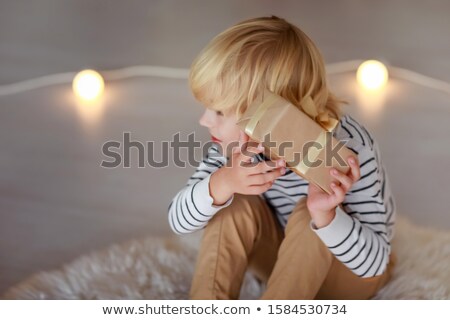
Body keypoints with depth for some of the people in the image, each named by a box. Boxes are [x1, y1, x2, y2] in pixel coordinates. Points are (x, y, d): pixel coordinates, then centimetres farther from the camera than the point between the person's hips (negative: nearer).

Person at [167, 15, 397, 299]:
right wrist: (221, 184, -41)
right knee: (237, 205, -23)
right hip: (285, 262, 4)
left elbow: (374, 262, -31)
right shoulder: (238, 139, -19)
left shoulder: (348, 147, -32)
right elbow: (178, 221, -20)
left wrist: (324, 215, -51)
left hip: (348, 270, -3)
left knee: (308, 214, -33)